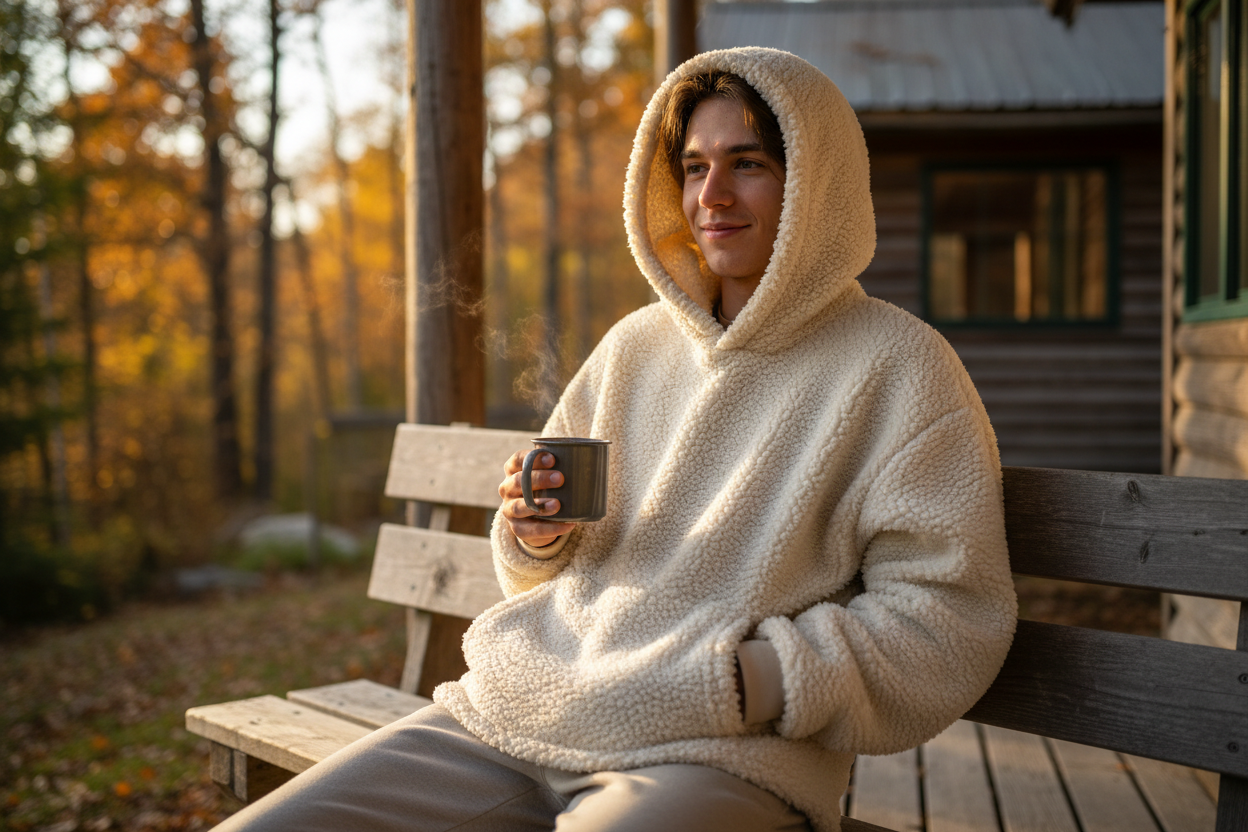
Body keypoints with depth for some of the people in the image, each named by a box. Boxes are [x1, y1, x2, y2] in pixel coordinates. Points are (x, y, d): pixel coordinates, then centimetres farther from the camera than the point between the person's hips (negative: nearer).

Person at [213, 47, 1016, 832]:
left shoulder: (896, 365, -2)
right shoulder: (634, 347, 15)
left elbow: (947, 620, -6)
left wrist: (746, 683, -15)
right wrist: (535, 536, 0)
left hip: (721, 755, -5)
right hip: (508, 714, 5)